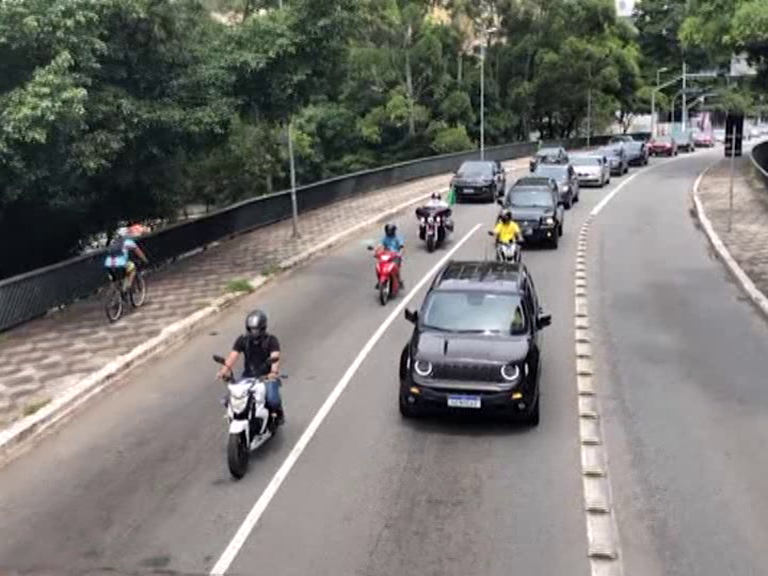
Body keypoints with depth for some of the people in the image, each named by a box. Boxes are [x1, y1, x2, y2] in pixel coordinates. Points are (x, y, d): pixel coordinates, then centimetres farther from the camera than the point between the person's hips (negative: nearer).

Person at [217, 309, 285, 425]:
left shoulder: (271, 340, -10)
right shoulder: (242, 340, -1)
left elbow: (275, 357, -26)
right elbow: (233, 355, -13)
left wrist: (274, 372, -46)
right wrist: (225, 369, -33)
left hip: (267, 376, -3)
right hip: (248, 376, 3)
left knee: (272, 399, -27)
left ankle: (279, 413, 10)